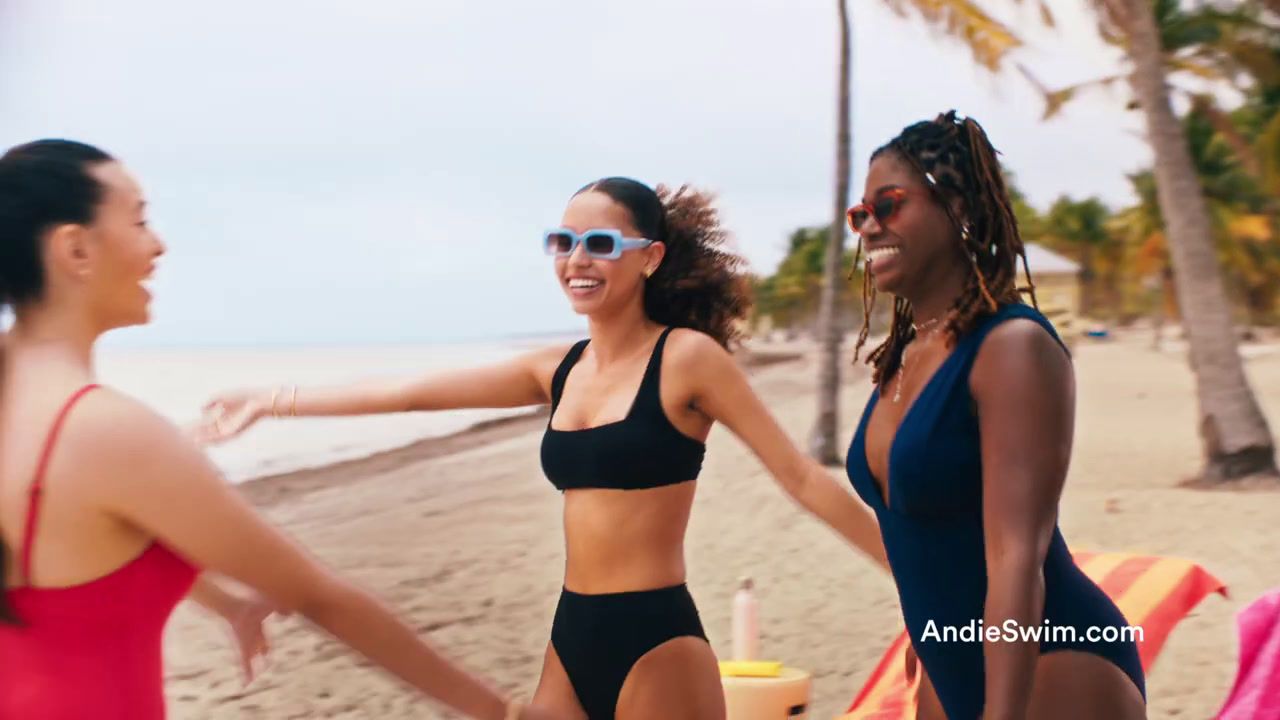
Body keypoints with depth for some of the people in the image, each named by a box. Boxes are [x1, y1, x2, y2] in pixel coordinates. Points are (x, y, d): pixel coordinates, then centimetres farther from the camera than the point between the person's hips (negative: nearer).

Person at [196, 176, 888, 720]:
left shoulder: (686, 357, -7)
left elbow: (801, 476, -7)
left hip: (657, 642, -6)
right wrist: (273, 400, 19)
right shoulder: (558, 370, 10)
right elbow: (408, 393, 16)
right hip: (572, 639, 6)